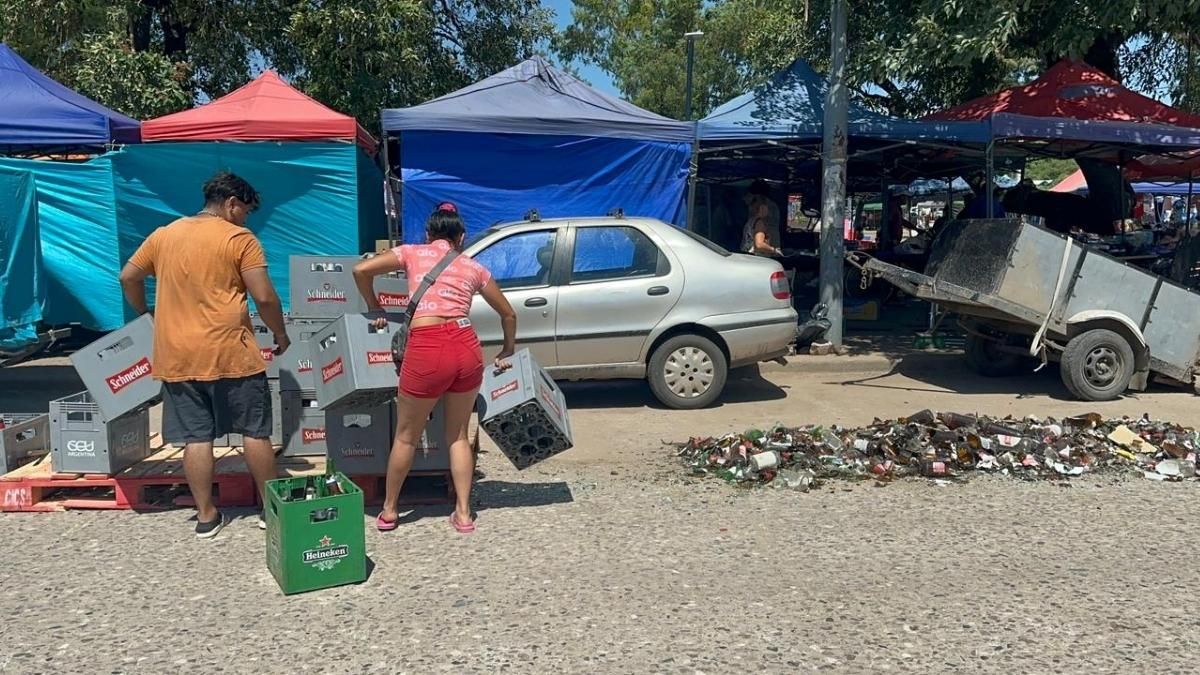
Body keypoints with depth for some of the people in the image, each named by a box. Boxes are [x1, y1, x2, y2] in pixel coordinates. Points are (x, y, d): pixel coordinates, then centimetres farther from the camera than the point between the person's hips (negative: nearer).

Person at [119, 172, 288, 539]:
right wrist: (280, 335, 3)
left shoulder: (163, 234, 10)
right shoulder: (239, 238, -6)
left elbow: (128, 277, 18)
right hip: (230, 353, -4)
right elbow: (265, 297, -11)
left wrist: (145, 315, 33)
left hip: (177, 356, 5)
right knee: (255, 431, 7)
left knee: (195, 436, 9)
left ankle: (206, 516, 15)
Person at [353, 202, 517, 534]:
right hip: (467, 347, 3)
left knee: (406, 436, 17)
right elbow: (509, 314, 25)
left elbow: (361, 270, 5)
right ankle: (463, 513, 23)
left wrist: (375, 310, 20)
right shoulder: (474, 267, 19)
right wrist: (507, 352, 40)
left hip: (427, 349, -2)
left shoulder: (413, 253, 14)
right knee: (458, 435, 21)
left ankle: (388, 511, 31)